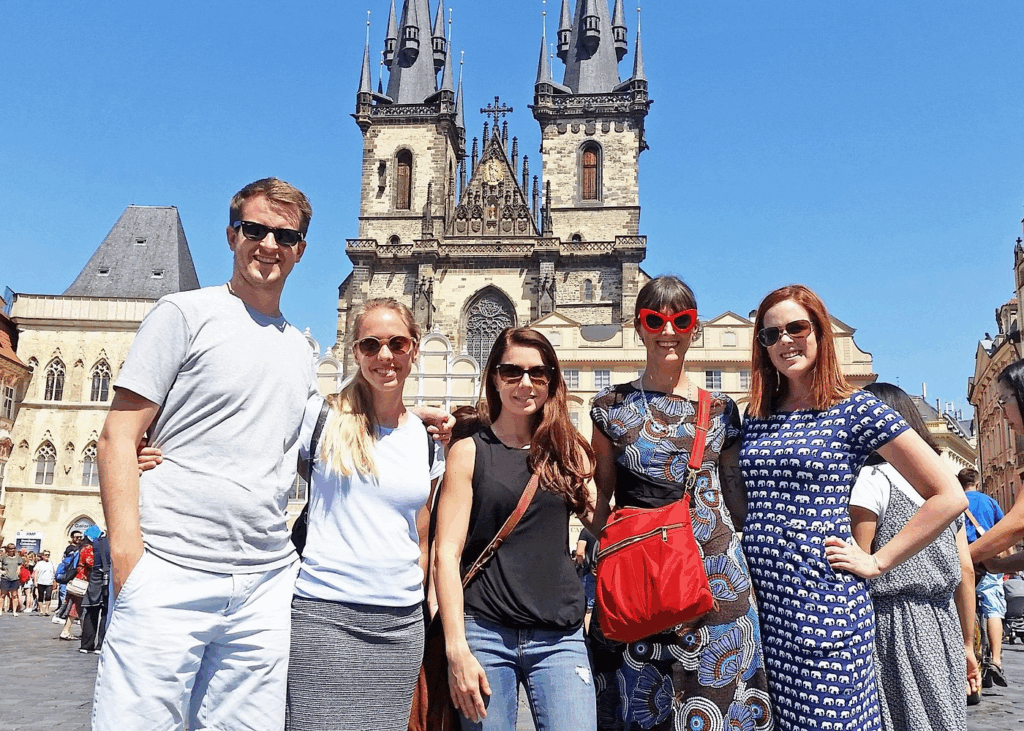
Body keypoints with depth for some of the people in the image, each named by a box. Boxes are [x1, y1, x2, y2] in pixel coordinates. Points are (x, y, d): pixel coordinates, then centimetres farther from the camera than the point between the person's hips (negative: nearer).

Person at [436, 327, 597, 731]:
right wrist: (456, 649, -9)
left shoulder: (569, 451, 10)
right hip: (485, 634, -2)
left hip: (560, 637, 2)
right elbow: (447, 554, -3)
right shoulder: (469, 452, 2)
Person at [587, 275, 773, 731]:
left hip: (717, 577, 1)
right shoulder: (612, 407, 4)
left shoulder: (720, 409, 8)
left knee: (716, 693, 6)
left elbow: (738, 500, 13)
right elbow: (600, 501, 7)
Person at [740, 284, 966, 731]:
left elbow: (949, 496, -6)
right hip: (757, 599, 5)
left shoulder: (856, 410, -4)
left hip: (823, 604, -5)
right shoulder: (755, 419, 11)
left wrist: (876, 563, -7)